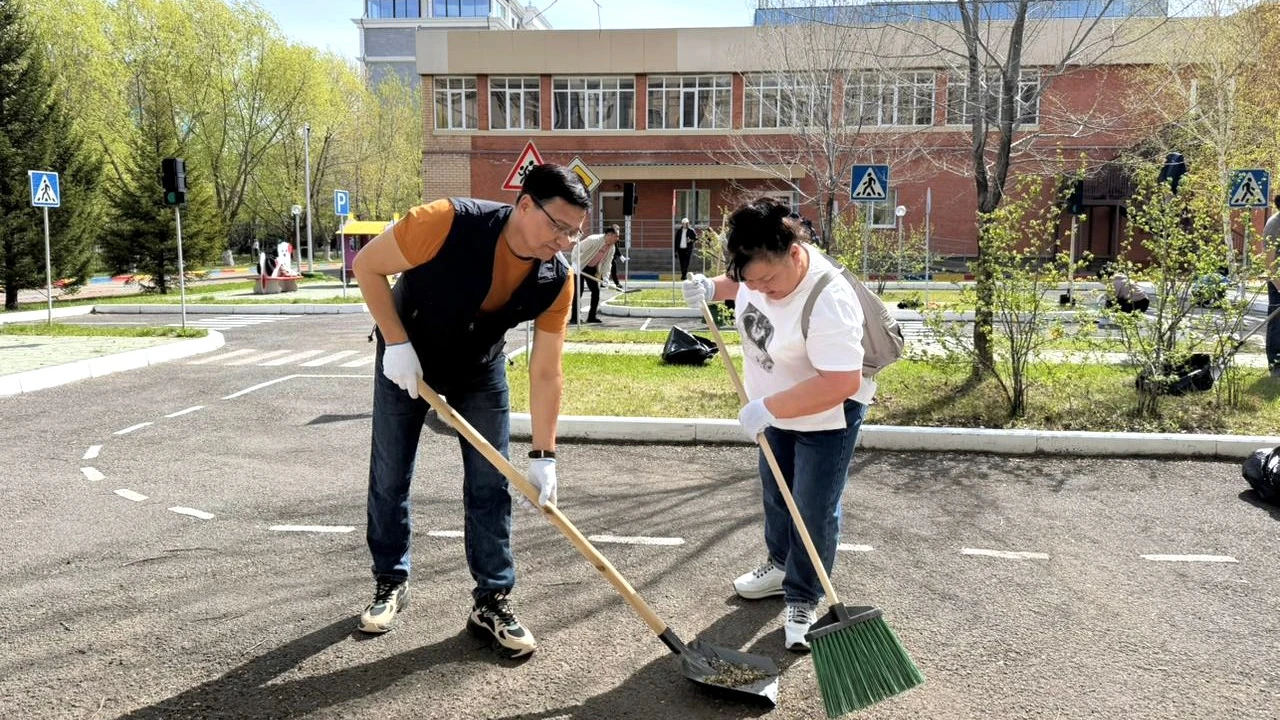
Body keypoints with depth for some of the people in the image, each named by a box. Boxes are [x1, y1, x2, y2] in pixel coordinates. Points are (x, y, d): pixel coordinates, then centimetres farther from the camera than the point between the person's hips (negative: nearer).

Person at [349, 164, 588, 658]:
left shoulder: (557, 281, -24)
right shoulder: (449, 223, -35)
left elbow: (546, 372, -18)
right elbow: (368, 265, -22)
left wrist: (543, 456, -21)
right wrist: (397, 343, -24)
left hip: (480, 369, 2)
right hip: (406, 359, -2)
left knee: (491, 485, -2)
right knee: (389, 478, 5)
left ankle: (491, 603, 9)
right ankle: (391, 583, 26)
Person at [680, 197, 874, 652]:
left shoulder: (828, 301, -38)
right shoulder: (764, 266, -14)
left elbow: (841, 383, -40)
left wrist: (768, 407, -38)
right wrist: (715, 287, -7)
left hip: (827, 416, -8)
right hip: (776, 409, 8)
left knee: (814, 511, -1)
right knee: (776, 494, 22)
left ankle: (803, 601, 18)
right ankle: (781, 565, 45)